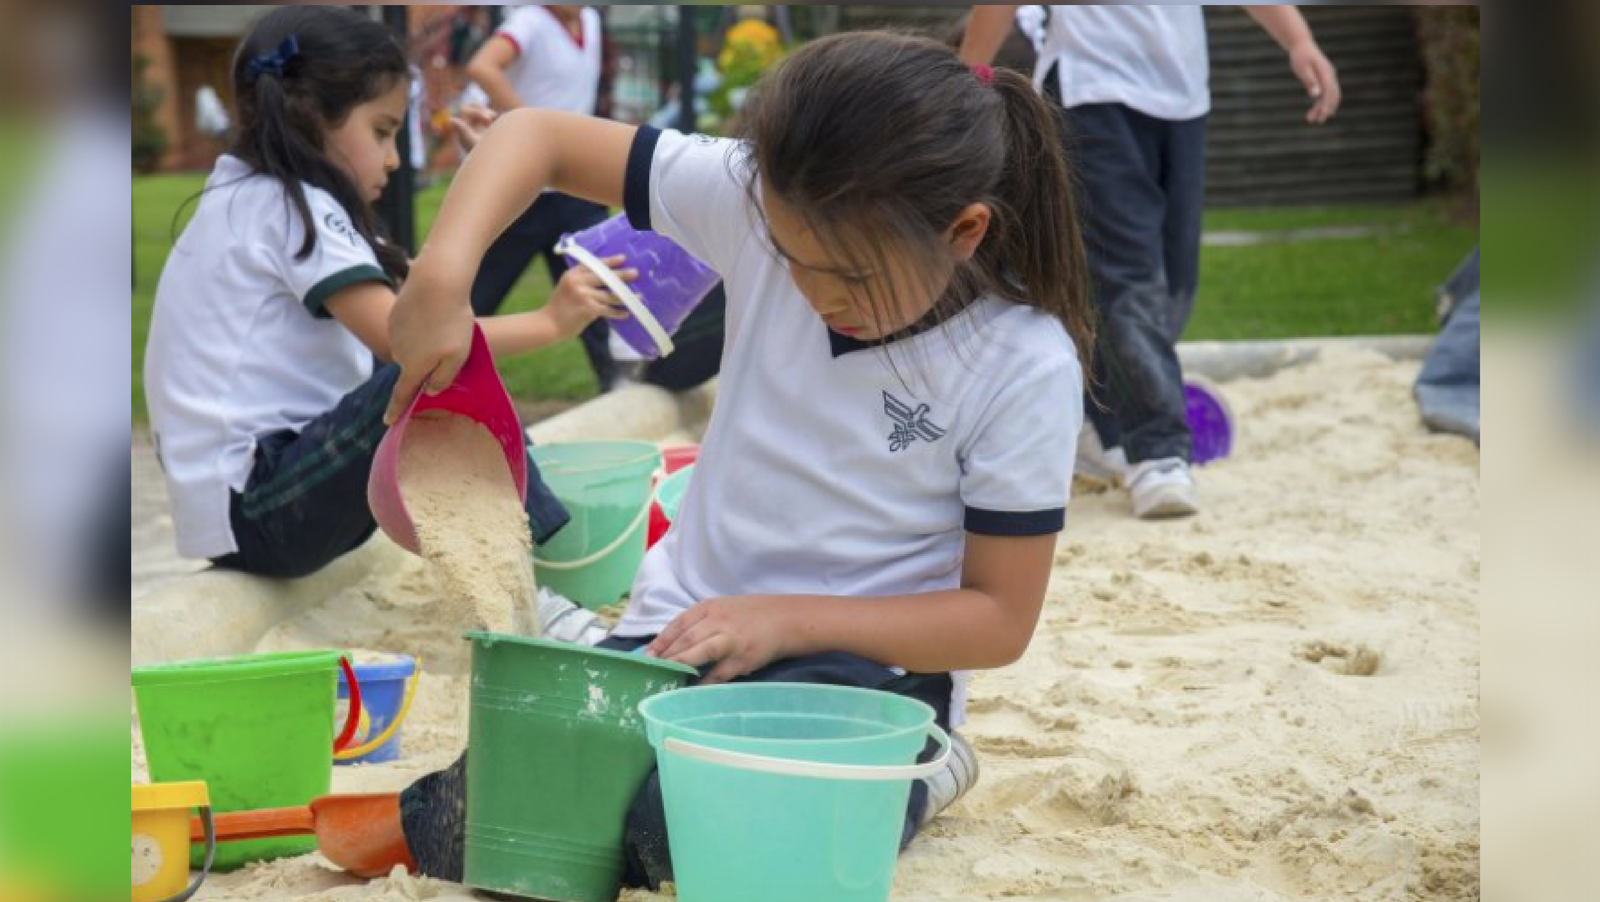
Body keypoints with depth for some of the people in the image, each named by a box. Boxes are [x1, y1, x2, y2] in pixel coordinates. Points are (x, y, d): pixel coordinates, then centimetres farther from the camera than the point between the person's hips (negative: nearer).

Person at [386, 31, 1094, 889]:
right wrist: (443, 275, -24)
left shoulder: (1026, 365, -17)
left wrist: (791, 622, -22)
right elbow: (538, 137, -6)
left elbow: (1001, 618, -11)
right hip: (687, 629, 3)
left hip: (865, 660, -3)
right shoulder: (757, 204, -10)